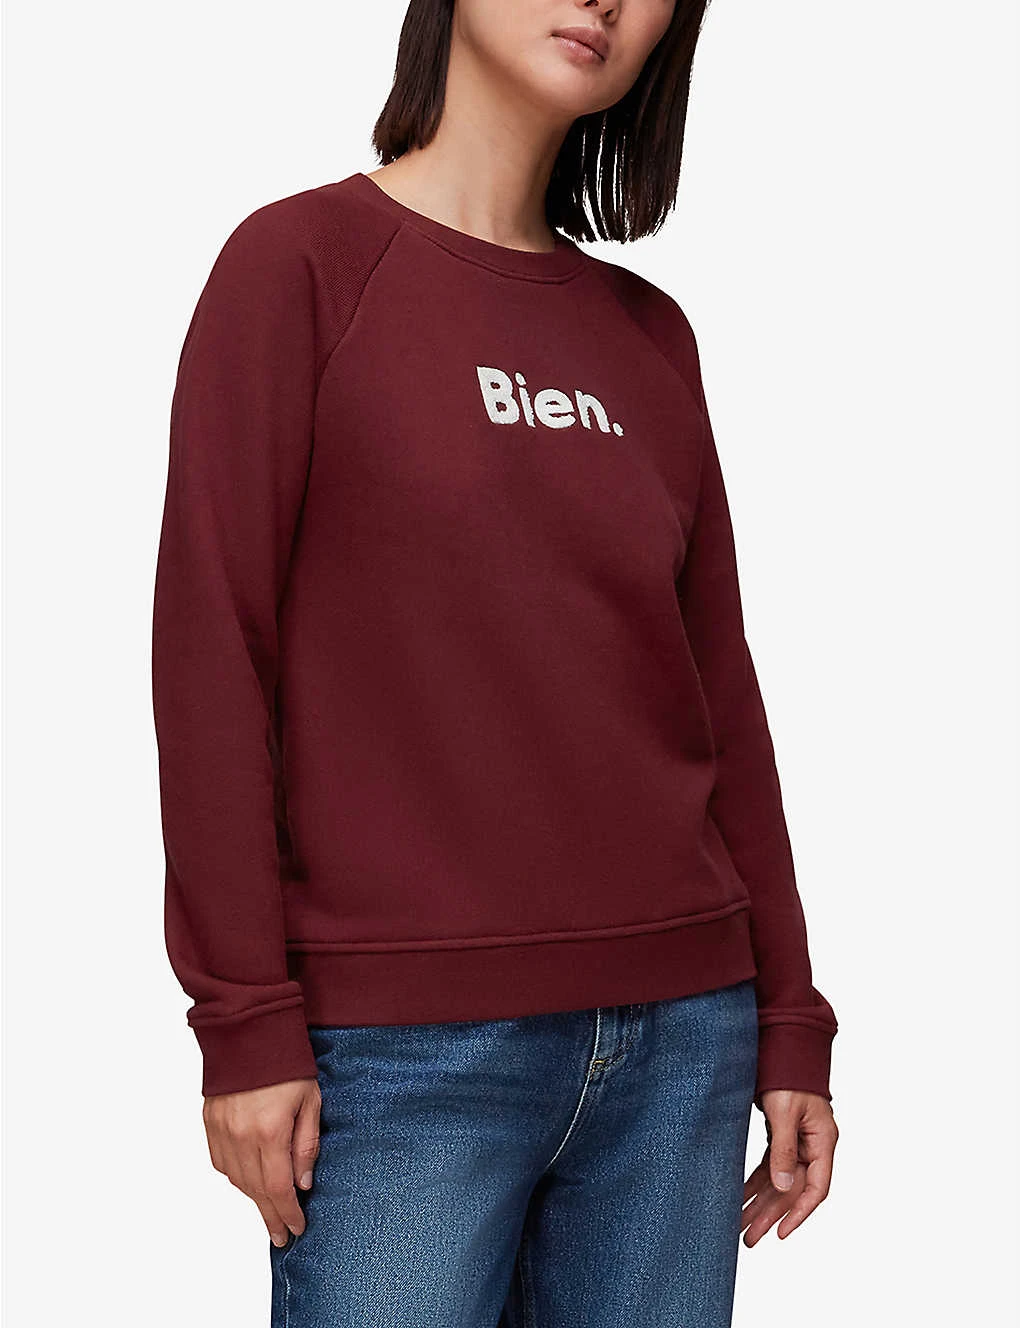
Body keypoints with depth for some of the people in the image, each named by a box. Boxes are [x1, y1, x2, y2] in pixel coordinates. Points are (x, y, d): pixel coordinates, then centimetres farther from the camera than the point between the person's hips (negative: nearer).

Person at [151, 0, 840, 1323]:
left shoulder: (650, 335, 12)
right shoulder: (301, 261, -2)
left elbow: (719, 684, 13)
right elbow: (212, 648, -7)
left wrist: (790, 1019, 11)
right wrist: (245, 1023, -10)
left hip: (678, 1034, 5)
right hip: (406, 1050, -4)